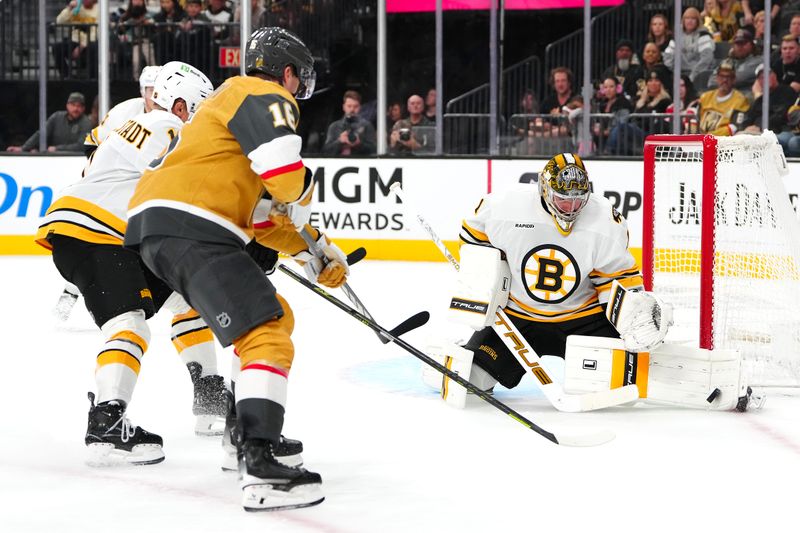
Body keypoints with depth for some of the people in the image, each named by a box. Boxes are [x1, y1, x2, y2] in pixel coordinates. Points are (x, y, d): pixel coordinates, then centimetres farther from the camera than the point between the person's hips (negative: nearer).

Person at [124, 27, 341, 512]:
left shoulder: (235, 102, 34)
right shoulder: (263, 96, 2)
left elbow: (264, 212, 34)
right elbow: (280, 158, -20)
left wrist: (313, 251, 28)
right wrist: (297, 199, 1)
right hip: (191, 227, -11)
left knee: (275, 318, 24)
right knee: (267, 337, -19)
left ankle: (249, 434, 28)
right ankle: (260, 469, -32)